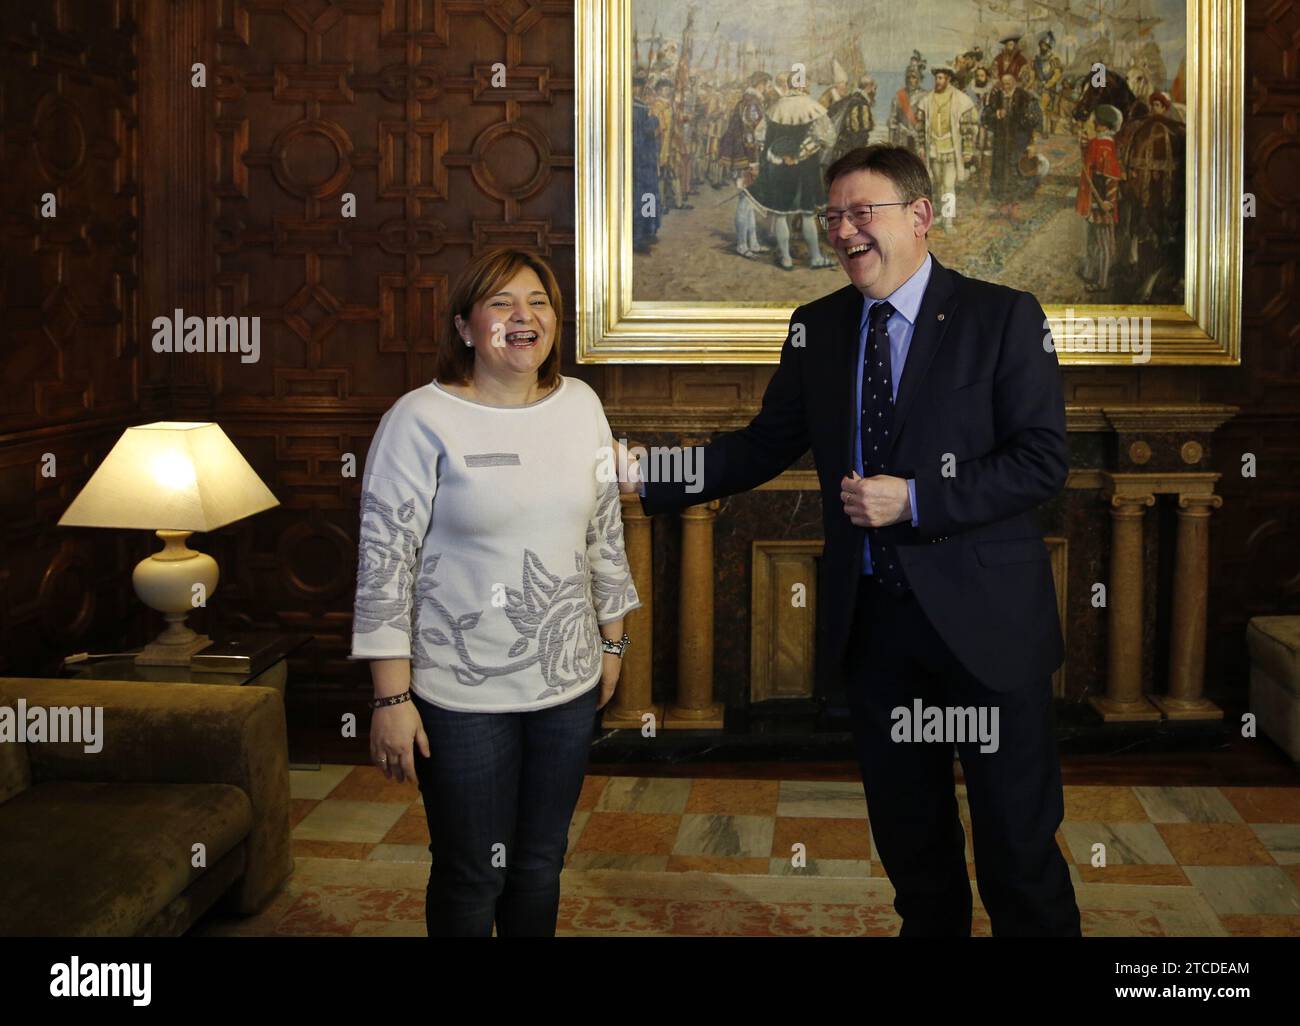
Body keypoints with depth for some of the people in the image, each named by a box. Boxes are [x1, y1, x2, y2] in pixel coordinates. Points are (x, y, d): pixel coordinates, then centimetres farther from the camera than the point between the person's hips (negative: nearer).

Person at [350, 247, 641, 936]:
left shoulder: (580, 406, 4)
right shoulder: (422, 420, -12)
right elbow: (383, 562, -12)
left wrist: (612, 641, 15)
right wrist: (392, 698, -14)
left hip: (567, 684, 5)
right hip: (462, 695, -4)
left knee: (541, 865, 16)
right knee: (472, 877, 6)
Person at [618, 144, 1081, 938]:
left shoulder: (1002, 316, -7)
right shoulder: (817, 327, 7)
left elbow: (1044, 459, -12)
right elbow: (765, 446, 11)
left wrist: (915, 501, -20)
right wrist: (648, 479, 1)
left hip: (984, 622, -4)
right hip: (871, 618, 5)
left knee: (1018, 842, 3)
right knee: (909, 837, 17)